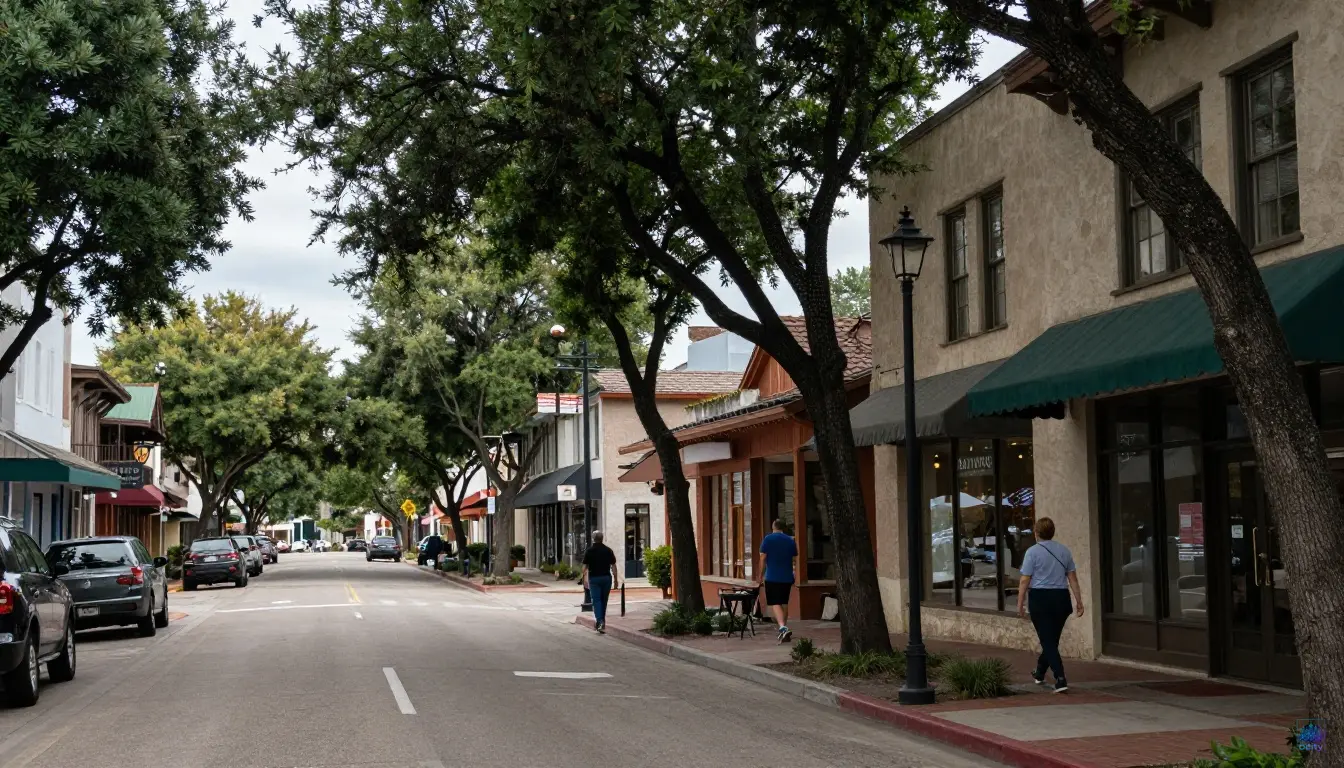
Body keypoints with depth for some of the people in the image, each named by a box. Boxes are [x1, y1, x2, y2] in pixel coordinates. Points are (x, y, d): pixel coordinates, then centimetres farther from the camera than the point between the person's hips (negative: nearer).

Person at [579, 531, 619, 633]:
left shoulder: (589, 551, -4)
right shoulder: (608, 550, 1)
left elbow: (585, 566, -3)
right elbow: (613, 566, 0)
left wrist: (584, 579, 7)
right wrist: (615, 580, 5)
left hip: (594, 578, -2)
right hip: (606, 578, 2)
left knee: (596, 600, -4)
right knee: (604, 600, 13)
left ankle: (599, 621, -21)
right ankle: (602, 622, 21)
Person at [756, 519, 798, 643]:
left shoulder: (768, 539, -3)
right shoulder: (791, 540, 8)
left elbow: (763, 559, -5)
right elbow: (795, 559, 12)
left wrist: (760, 577, 1)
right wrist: (793, 577, 24)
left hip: (772, 577, -4)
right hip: (787, 577, 4)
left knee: (774, 603, -7)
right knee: (784, 603, 16)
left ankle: (783, 628, -26)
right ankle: (783, 627, 22)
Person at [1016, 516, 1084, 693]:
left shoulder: (1033, 552, -8)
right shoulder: (1064, 551, 6)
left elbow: (1025, 581, -9)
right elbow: (1073, 578, 7)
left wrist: (1020, 604, -3)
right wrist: (1079, 601, 11)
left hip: (1040, 599, -5)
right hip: (1061, 599, 5)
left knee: (1048, 641, -2)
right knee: (1052, 639, 19)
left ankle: (1060, 679, -14)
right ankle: (1040, 673, 37)